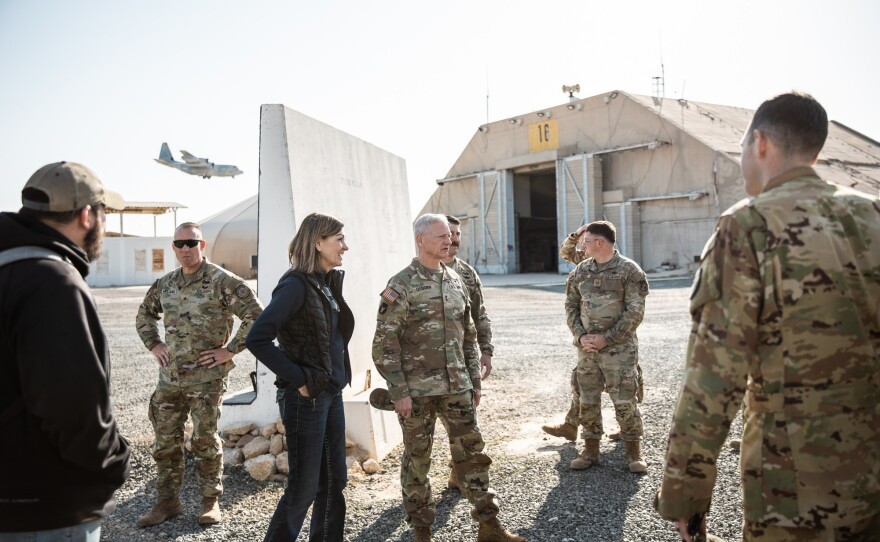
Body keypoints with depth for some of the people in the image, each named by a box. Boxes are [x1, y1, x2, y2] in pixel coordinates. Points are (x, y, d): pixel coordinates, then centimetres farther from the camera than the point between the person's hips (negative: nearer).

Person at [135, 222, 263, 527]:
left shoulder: (222, 281, -11)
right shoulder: (165, 284, 8)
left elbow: (255, 315, -15)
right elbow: (145, 313, 26)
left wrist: (231, 349, -14)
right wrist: (153, 344, 12)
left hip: (207, 378, -5)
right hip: (169, 377, 6)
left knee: (205, 441, 4)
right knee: (165, 441, 11)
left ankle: (211, 501, 19)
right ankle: (167, 501, 25)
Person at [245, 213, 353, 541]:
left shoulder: (328, 284, 9)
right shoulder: (296, 285, -16)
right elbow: (257, 339, -22)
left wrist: (337, 379, 9)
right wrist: (298, 381, -19)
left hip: (332, 394, 8)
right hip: (307, 399, -8)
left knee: (335, 481, 16)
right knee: (304, 487, 3)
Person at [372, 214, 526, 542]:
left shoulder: (456, 282, 9)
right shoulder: (400, 287, -9)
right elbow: (384, 345, -11)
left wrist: (474, 381, 12)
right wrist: (399, 392, -14)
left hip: (456, 387, 5)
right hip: (417, 391, -5)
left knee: (472, 451, 9)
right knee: (417, 460, 8)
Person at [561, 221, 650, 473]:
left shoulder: (629, 270, -7)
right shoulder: (580, 271, 8)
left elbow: (635, 312, -10)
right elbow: (571, 306, 10)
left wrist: (606, 338, -15)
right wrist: (581, 336, -5)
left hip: (619, 348, -5)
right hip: (586, 348, 5)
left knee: (625, 402, -1)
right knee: (587, 401, 9)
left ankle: (634, 452, 16)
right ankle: (590, 451, 23)